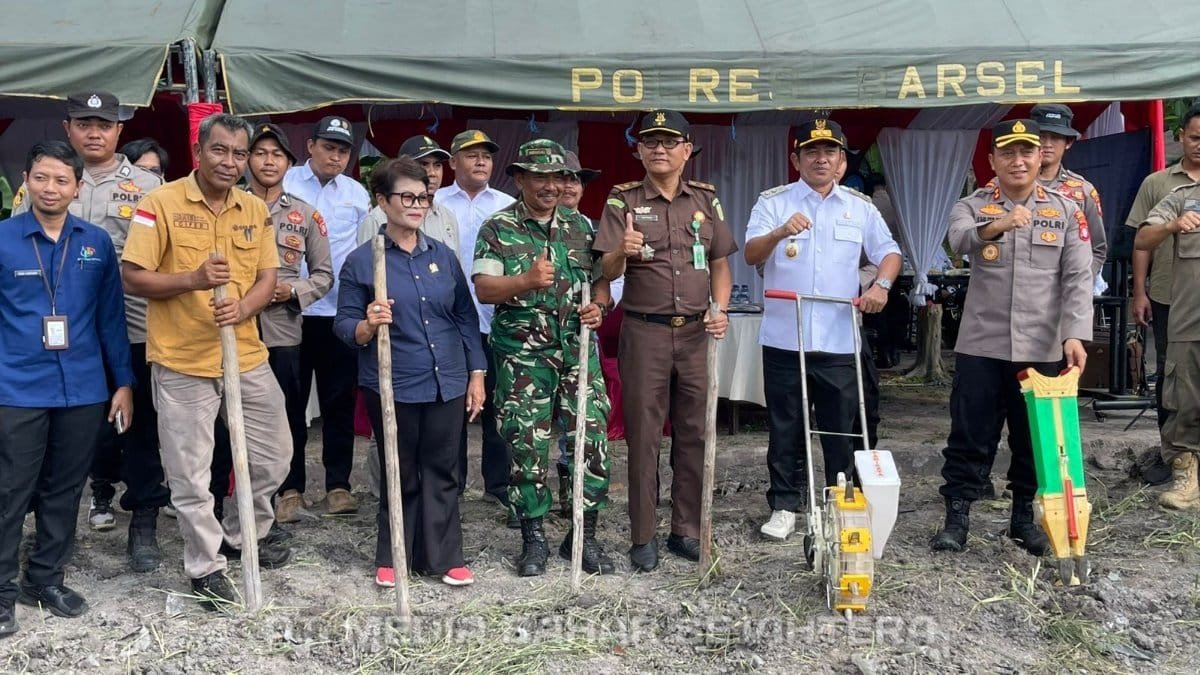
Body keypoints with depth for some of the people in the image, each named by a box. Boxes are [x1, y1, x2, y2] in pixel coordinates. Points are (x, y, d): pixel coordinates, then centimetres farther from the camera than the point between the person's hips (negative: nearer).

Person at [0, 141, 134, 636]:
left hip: (83, 390, 3)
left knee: (64, 490, 14)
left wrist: (123, 381, 6)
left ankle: (46, 578, 29)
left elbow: (111, 315, 7)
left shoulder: (97, 242, 3)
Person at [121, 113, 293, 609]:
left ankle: (245, 536, 37)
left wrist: (242, 308, -15)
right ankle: (205, 565, 22)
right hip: (182, 364, -5)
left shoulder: (256, 209, 7)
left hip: (247, 358, 5)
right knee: (190, 474, 4)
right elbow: (133, 276, -8)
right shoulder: (161, 203, -8)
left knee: (273, 456, 14)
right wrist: (194, 279, -23)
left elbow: (267, 278, 6)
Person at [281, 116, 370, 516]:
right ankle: (290, 485, 16)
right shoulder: (285, 184, 1)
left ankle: (338, 483, 15)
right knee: (291, 400, 6)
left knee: (339, 401, 6)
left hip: (341, 313, 2)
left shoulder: (357, 194, 9)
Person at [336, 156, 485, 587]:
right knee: (400, 475, 9)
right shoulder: (361, 261, -4)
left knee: (442, 472, 9)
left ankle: (444, 556, 21)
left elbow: (466, 317, 10)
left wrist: (476, 374, 6)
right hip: (392, 386, -3)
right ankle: (392, 557, 24)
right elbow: (344, 325, -4)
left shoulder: (443, 256, 6)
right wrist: (367, 326, -27)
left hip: (447, 383, 3)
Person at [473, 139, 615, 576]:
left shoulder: (580, 226, 12)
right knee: (527, 447, 2)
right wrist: (527, 281, -25)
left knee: (593, 439, -1)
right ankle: (533, 538, 18)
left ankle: (584, 536, 14)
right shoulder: (498, 229, 0)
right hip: (522, 355, -3)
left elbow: (600, 277, 17)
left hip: (578, 349, 3)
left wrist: (599, 305, -4)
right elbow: (484, 289, -8)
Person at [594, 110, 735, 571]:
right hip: (644, 330, -3)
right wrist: (622, 252, -31)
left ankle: (686, 530, 20)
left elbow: (720, 264, 13)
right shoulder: (623, 200, 0)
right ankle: (643, 537, 11)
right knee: (643, 435, 2)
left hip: (696, 331, 3)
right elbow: (608, 271, -8)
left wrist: (720, 309, -4)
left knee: (693, 433, 8)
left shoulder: (706, 200, 9)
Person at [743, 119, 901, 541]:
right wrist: (781, 232, -29)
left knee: (841, 430, 9)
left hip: (839, 341, 2)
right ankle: (785, 505, 18)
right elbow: (751, 255, -10)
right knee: (785, 430, 7)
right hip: (784, 339, -1)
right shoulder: (773, 202, 2)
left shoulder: (860, 207, 11)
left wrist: (881, 284, -9)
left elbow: (889, 252, 12)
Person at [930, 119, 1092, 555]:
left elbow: (1078, 278, -2)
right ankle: (956, 517, 12)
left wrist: (1074, 334, -15)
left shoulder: (1066, 211, 6)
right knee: (970, 436, 3)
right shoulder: (972, 207, 2)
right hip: (981, 347, -1)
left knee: (1035, 438, 11)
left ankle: (1024, 517, 25)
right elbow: (960, 240, -21)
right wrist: (995, 225, -43)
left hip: (1042, 349, 2)